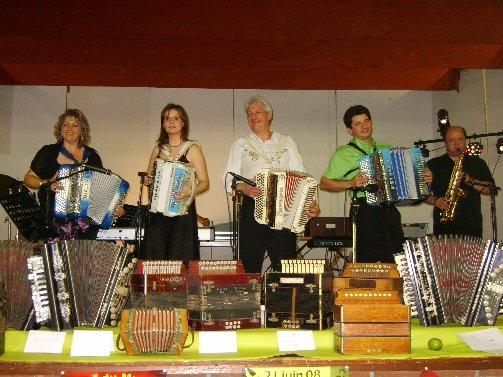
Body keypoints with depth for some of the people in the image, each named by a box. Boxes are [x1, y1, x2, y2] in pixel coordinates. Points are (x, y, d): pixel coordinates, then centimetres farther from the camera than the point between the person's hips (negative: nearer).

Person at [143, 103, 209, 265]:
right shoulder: (158, 149, 13)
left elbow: (204, 183, -3)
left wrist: (191, 191, -22)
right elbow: (148, 177, 24)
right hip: (158, 212, 4)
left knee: (180, 261, -6)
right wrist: (147, 181, 1)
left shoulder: (192, 149, 1)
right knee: (156, 259, 1)